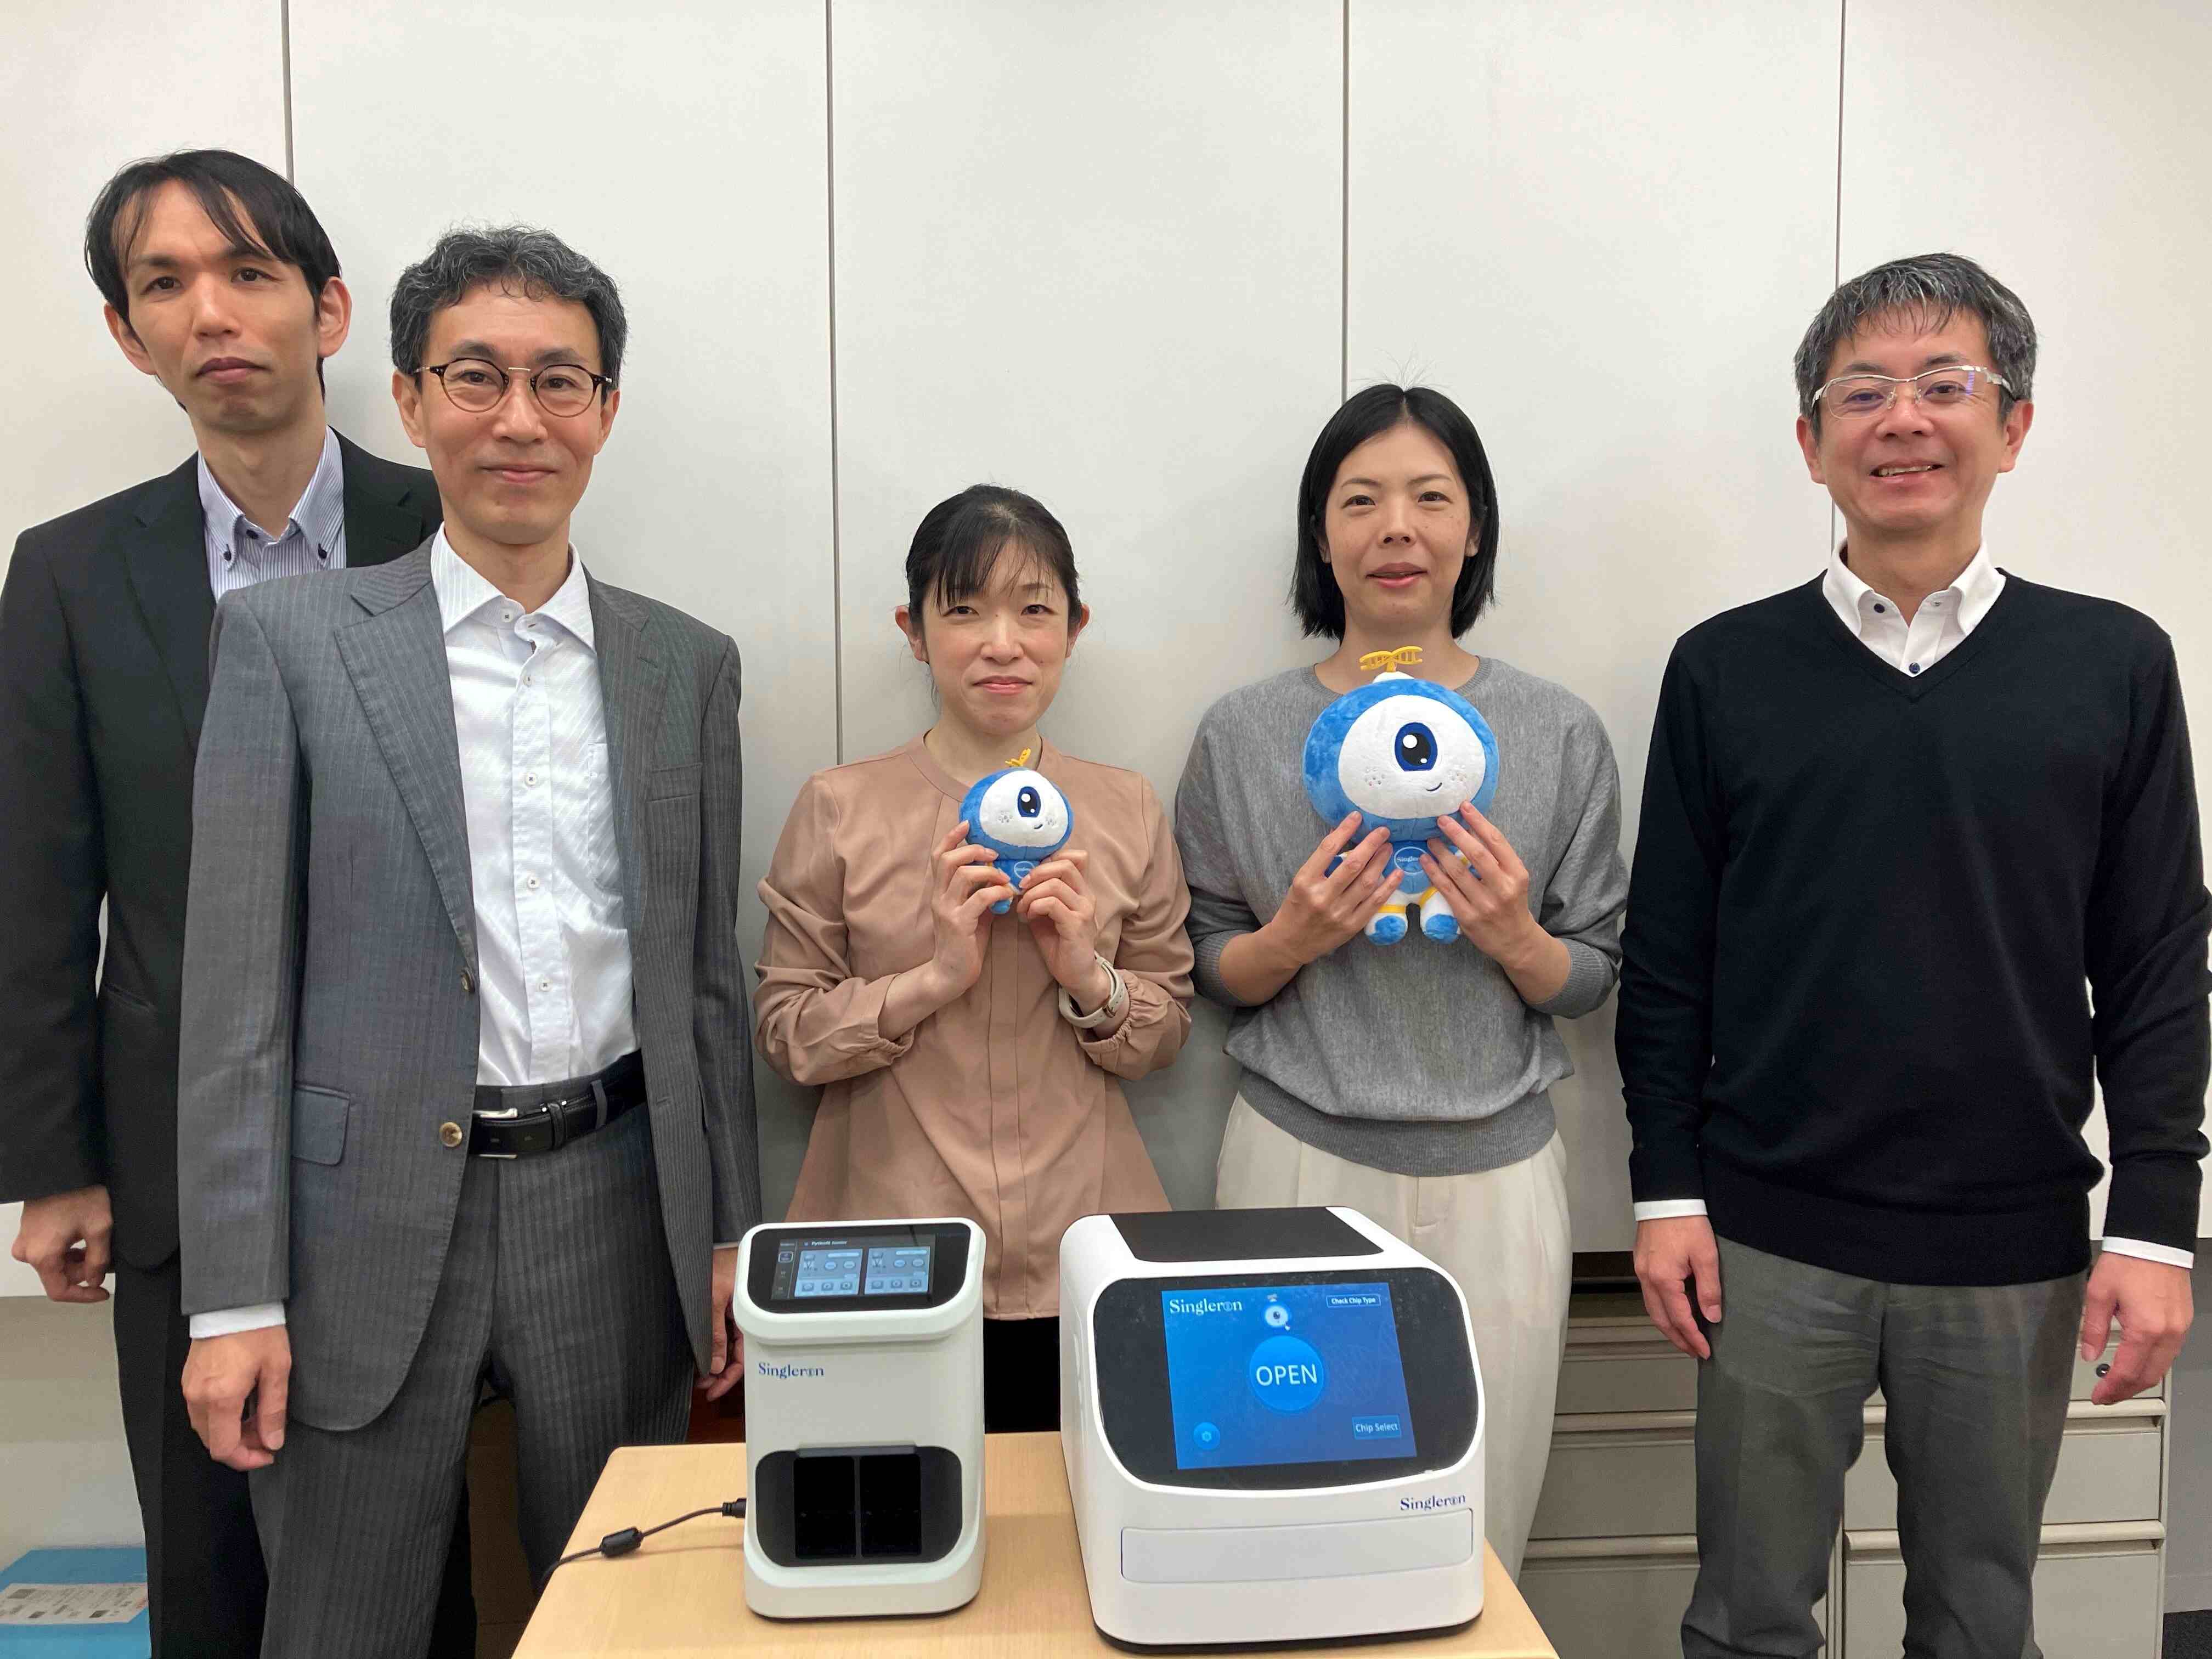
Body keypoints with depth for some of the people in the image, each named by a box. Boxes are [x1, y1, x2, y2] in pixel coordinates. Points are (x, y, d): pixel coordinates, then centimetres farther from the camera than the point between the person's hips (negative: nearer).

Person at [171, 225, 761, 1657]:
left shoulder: (687, 666, 5)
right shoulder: (290, 640, -2)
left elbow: (704, 973, 8)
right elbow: (236, 986, -4)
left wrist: (730, 1237, 7)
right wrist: (234, 1297, -7)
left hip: (612, 1215, 2)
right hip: (367, 1227, -2)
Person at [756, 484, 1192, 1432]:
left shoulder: (1126, 810, 2)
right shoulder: (839, 808, -3)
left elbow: (1168, 1033, 7)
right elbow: (786, 1035, -3)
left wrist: (1090, 980, -13)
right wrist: (935, 975, -18)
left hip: (1078, 1256, 2)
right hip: (891, 1265, -1)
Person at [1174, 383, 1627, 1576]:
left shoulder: (1558, 734, 1)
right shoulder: (1242, 736, 0)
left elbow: (1593, 979, 7)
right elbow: (1209, 973, 6)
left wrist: (1515, 938, -13)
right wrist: (1292, 937, -13)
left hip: (1493, 1175, 1)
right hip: (1300, 1163, 0)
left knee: (1476, 1536, 11)